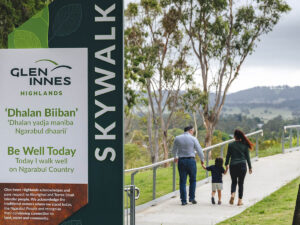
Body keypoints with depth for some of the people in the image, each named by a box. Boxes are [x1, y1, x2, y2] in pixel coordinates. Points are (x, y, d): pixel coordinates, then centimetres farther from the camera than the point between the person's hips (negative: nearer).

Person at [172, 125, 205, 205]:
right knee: (192, 180, 13)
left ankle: (183, 200, 3)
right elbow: (199, 150, -1)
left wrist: (175, 157, 38)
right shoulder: (193, 139, -4)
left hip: (181, 161, 2)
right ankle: (191, 197, 10)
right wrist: (202, 160, 15)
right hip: (191, 160, -2)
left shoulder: (177, 138, 4)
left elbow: (174, 150, 18)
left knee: (182, 181, 5)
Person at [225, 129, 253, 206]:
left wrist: (226, 165, 13)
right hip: (242, 166, 0)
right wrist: (250, 167, 9)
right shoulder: (244, 145, 0)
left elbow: (228, 156, 1)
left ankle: (232, 194, -11)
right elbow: (247, 157, 2)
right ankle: (240, 200, 6)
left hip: (233, 166, 0)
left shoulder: (231, 145, -2)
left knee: (234, 182, 15)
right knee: (241, 183, 9)